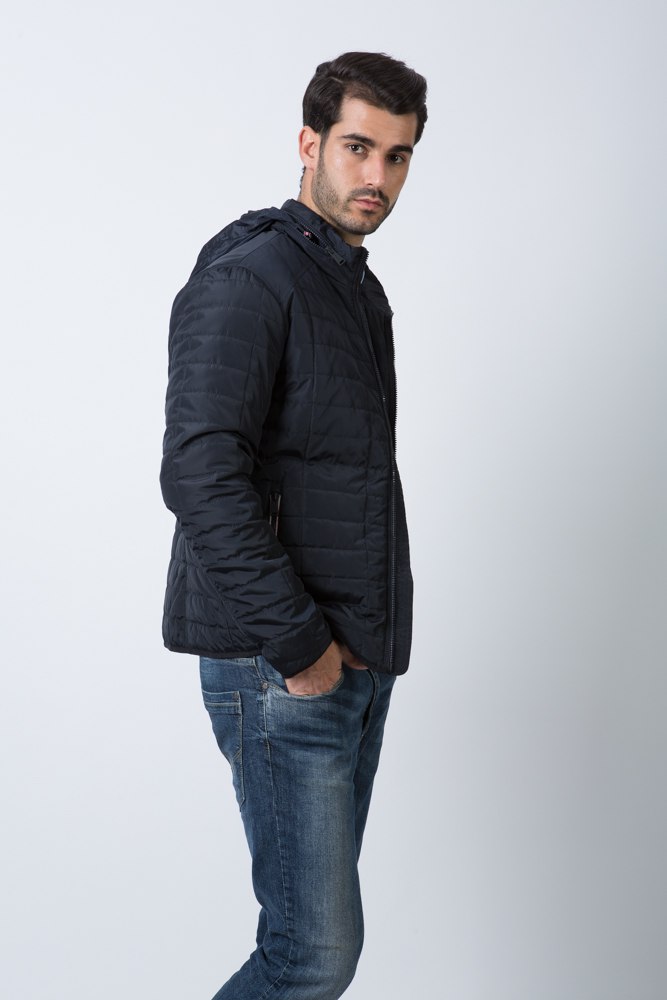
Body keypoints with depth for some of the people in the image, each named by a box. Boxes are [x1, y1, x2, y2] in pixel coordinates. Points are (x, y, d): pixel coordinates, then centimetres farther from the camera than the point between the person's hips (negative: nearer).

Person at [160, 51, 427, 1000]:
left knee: (316, 919, 16)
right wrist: (298, 645, -19)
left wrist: (359, 637, 12)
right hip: (278, 670, -9)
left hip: (358, 661, 9)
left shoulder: (359, 287, 17)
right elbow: (201, 478, -23)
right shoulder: (247, 278, -13)